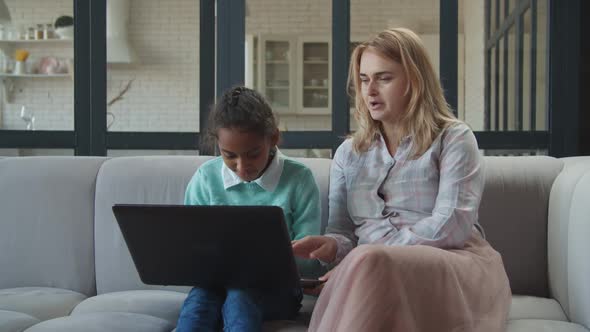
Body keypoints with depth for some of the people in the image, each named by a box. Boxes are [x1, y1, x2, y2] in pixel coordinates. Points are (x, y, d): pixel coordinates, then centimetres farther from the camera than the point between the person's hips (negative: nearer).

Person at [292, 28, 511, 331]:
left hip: (456, 268, -3)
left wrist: (370, 260, -18)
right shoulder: (348, 153, 19)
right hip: (375, 272, 3)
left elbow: (452, 225, -10)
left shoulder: (453, 139, 5)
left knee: (369, 265, -36)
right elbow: (343, 231, 15)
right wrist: (333, 246, -11)